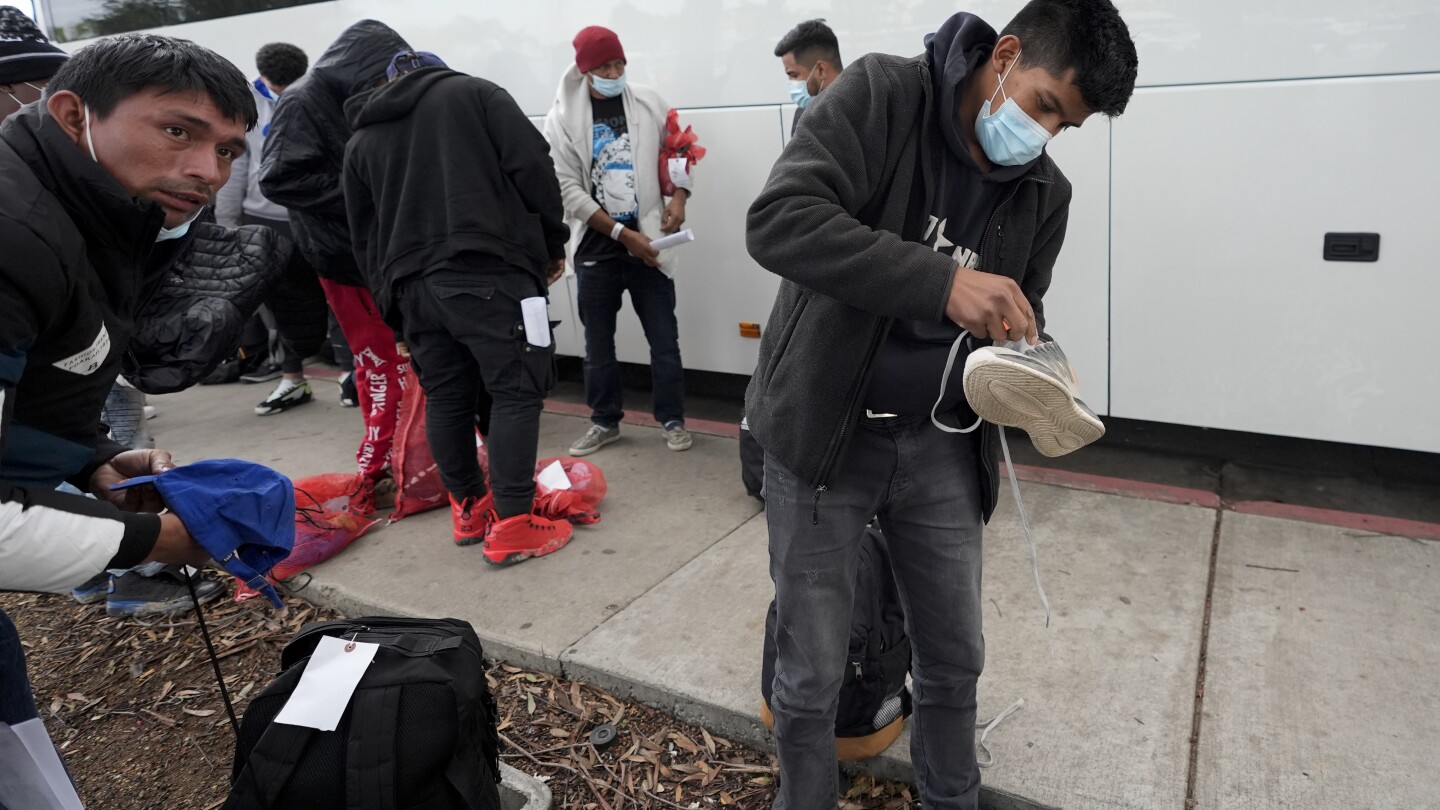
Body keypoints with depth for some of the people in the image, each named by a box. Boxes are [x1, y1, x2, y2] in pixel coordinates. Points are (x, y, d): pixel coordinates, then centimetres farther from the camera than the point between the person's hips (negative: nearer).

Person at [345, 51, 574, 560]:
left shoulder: (361, 140, 24)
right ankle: (512, 525, -3)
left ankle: (469, 509, 25)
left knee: (445, 398, 14)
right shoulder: (474, 92, 13)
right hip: (487, 271, -5)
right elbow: (531, 166, -2)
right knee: (517, 390, -2)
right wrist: (553, 242, 6)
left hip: (410, 285, 5)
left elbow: (365, 240, 20)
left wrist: (395, 310, 23)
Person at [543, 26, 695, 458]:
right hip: (596, 246, 0)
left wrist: (679, 197, -9)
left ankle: (672, 419, 20)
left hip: (648, 239, 0)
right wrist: (623, 233, -15)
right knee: (598, 342, 10)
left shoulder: (648, 102, 1)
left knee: (664, 338, 4)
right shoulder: (563, 118, -5)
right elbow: (568, 190, -9)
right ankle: (605, 421, 26)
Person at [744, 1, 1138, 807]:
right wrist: (943, 280, -34)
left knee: (955, 662, 17)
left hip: (942, 445, 5)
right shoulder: (880, 93, -12)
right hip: (825, 432, -4)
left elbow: (1021, 317, 11)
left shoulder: (1045, 194, 3)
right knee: (812, 676, 7)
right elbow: (778, 220, -26)